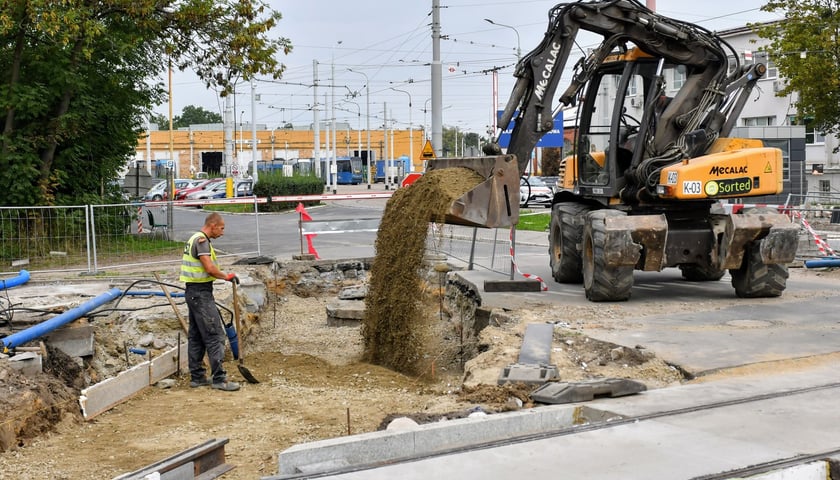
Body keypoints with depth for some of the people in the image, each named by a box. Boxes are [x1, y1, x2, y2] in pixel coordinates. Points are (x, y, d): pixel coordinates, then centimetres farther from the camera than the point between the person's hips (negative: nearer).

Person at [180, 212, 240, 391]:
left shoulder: (194, 239, 17)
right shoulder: (202, 240, -15)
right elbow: (210, 268, -23)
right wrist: (227, 276, -9)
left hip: (193, 292, 11)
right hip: (201, 293, -11)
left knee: (196, 336, 13)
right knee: (215, 335, -9)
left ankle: (197, 376, 18)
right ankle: (219, 378, -10)